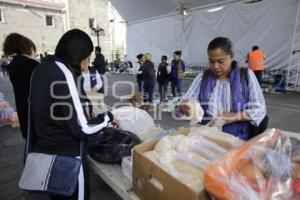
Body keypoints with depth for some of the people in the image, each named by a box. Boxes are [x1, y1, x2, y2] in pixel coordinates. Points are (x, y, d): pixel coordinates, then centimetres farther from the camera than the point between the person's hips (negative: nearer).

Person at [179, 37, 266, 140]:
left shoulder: (247, 75, 4)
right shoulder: (202, 78, 8)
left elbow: (260, 109, 1)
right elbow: (185, 101, 1)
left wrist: (236, 116, -15)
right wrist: (185, 107, -21)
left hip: (238, 140, -1)